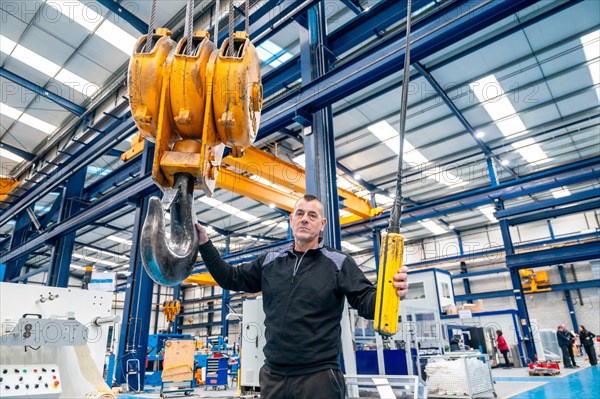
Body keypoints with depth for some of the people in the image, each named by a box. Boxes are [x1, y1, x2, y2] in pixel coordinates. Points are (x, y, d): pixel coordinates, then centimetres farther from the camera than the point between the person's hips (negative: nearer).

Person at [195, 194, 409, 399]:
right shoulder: (269, 262, 8)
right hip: (273, 375, 4)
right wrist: (205, 244, 8)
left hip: (318, 376, -3)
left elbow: (366, 302, -9)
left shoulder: (338, 262, -3)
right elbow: (231, 278, 14)